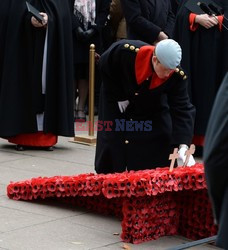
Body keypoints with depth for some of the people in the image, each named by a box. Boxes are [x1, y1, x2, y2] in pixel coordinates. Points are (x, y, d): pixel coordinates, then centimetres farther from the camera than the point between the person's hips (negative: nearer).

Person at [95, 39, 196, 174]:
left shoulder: (177, 76, -32)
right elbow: (105, 66, -17)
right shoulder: (126, 51, -37)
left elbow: (181, 109, -28)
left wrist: (183, 145, -39)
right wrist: (119, 97, -14)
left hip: (152, 110, 1)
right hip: (116, 102, -1)